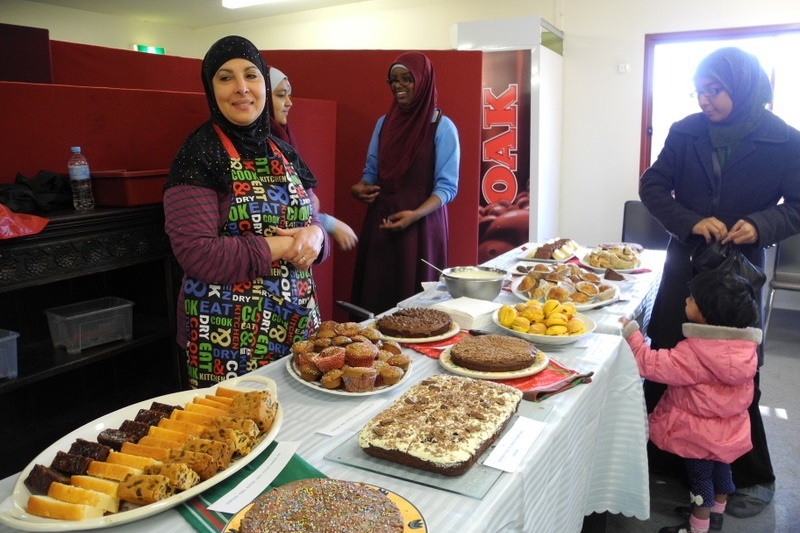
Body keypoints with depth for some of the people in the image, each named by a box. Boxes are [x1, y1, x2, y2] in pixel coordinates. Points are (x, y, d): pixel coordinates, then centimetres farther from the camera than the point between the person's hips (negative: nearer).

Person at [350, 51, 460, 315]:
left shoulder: (442, 127, -5)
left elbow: (447, 186, -8)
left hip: (421, 225, -5)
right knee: (375, 295, 7)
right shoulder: (384, 123, 11)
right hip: (380, 220, 5)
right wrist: (359, 187, -4)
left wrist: (415, 214, -23)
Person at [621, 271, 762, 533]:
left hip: (700, 433, -7)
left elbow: (653, 364, -30)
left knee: (700, 476, 12)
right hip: (729, 428, 7)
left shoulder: (695, 352, -34)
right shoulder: (745, 343, -12)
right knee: (720, 467, 26)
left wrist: (632, 333, -21)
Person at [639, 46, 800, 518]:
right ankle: (660, 458, 27)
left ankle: (753, 477, 24)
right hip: (685, 265, 2)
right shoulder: (686, 132, -1)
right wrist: (690, 222, -18)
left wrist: (762, 225, -22)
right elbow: (652, 185, -1)